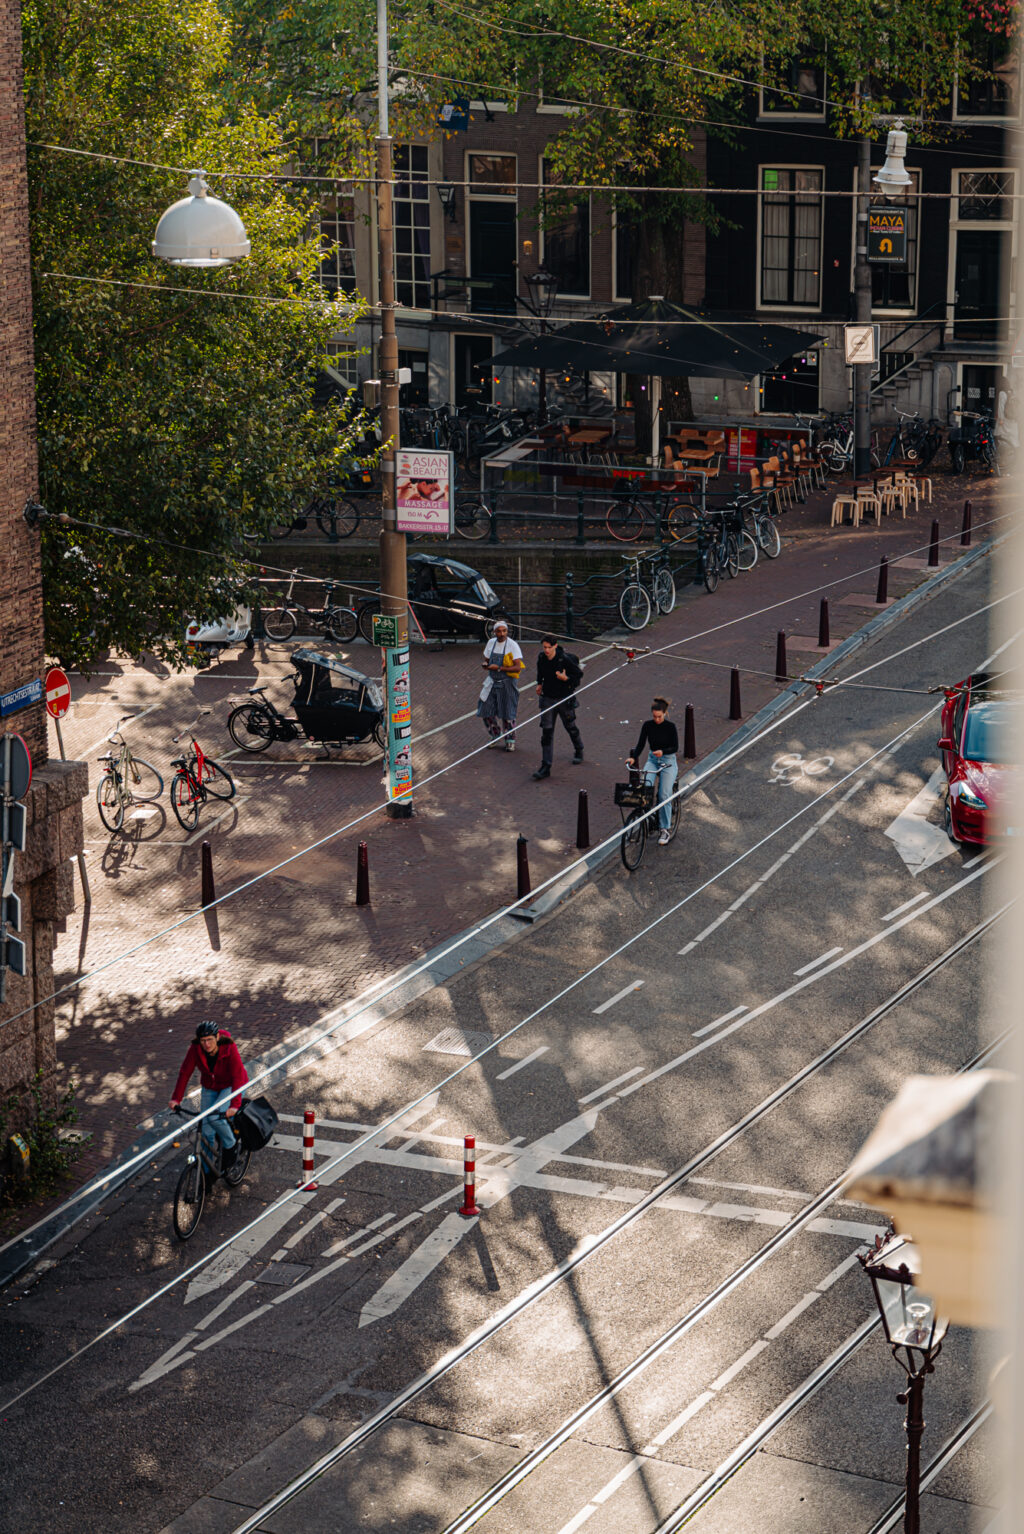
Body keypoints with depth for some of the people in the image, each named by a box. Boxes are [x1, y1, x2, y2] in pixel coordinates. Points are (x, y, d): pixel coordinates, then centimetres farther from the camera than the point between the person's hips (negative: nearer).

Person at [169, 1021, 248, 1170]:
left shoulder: (229, 1049, -31)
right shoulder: (195, 1049, -22)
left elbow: (238, 1077, -36)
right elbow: (185, 1072, -17)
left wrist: (235, 1105, -46)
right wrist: (176, 1099, -25)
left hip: (231, 1086, -4)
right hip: (210, 1088, 4)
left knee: (214, 1117, -27)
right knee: (206, 1131, -1)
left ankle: (231, 1146, -1)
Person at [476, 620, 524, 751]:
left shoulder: (512, 645, -12)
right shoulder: (491, 643, 5)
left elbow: (518, 667, -18)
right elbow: (486, 660, 17)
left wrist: (499, 668, -24)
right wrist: (486, 665, -8)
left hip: (507, 683, -6)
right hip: (492, 681, 6)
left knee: (507, 714, -2)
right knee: (486, 711, 5)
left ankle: (510, 741, 14)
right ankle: (496, 736, 25)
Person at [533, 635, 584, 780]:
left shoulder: (565, 660, -19)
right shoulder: (541, 658, -4)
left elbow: (579, 674, -10)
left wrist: (566, 678, -25)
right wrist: (539, 683, 16)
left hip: (565, 699, -3)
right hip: (548, 699, 3)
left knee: (570, 727, 16)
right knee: (547, 731, -4)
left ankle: (579, 752, 47)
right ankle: (545, 767, -6)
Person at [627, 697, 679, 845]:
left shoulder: (670, 727, -13)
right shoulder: (648, 725, -3)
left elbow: (675, 747, -14)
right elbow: (641, 743, -4)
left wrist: (663, 751, -33)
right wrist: (633, 758, -21)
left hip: (668, 761, -3)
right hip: (652, 760, 3)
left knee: (664, 795, -16)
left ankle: (665, 830, -9)